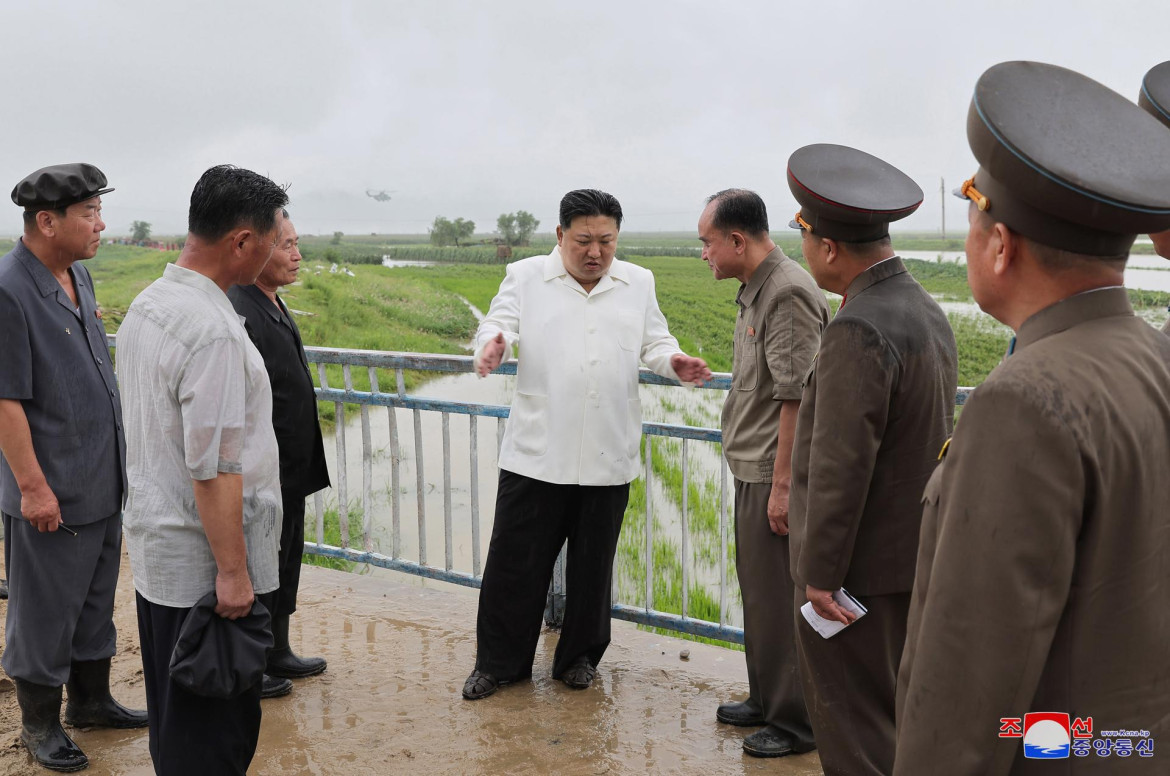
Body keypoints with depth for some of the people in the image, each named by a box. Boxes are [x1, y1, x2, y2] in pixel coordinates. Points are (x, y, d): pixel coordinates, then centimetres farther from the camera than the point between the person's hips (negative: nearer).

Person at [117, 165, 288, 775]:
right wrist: (232, 570, -18)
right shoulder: (212, 331, -24)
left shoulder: (144, 305, 7)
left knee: (172, 711, 22)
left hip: (152, 544, 10)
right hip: (202, 563, -10)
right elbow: (213, 468, -24)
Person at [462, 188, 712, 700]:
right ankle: (499, 662, 20)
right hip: (536, 452, -2)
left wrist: (674, 363, -11)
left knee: (593, 564, 12)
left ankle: (579, 657, 30)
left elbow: (654, 343, 12)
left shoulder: (638, 283, 11)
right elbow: (499, 323, -6)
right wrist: (490, 346, -30)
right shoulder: (526, 276, 4)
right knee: (515, 561, 3)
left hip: (608, 456, 2)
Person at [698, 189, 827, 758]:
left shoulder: (788, 293, -18)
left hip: (776, 475, -10)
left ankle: (796, 720, 13)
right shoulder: (755, 289, 13)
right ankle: (766, 699, 33)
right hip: (753, 470, 10)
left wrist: (782, 484, -23)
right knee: (759, 589, 19)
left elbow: (797, 397, -23)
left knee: (779, 598, 0)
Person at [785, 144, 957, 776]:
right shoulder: (926, 310, 7)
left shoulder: (858, 331, -23)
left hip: (857, 566, -9)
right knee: (894, 715, 22)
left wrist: (820, 573, -16)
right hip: (913, 555, 9)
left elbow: (840, 465, -24)